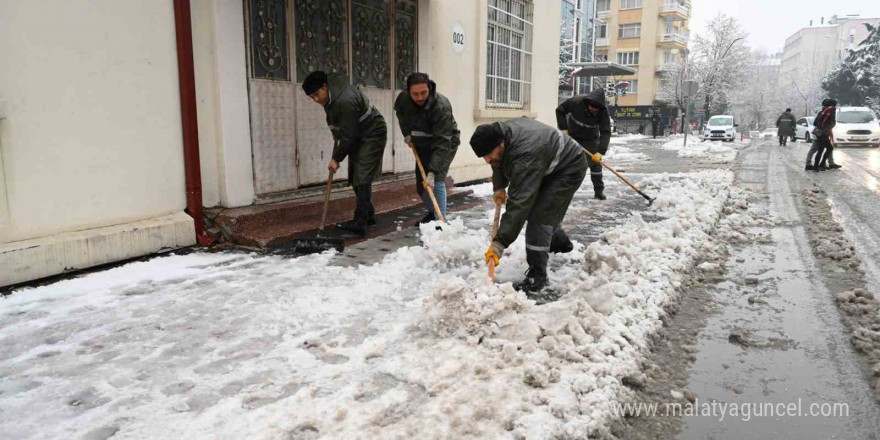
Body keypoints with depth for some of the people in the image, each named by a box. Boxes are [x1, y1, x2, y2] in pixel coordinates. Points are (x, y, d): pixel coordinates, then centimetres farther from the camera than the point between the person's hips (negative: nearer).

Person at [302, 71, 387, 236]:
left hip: (372, 135, -10)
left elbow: (348, 135, -26)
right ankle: (368, 215, 22)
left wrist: (336, 158, -19)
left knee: (361, 178, -16)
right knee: (355, 177, 12)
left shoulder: (345, 101, -31)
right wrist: (336, 135, 17)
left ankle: (360, 223, -19)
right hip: (358, 136, 10)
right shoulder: (330, 95, -2)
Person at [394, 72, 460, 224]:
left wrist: (432, 171, -44)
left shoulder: (441, 106, -36)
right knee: (421, 185, 10)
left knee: (436, 181, -20)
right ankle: (432, 213, 31)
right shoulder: (403, 99, -18)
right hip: (422, 144, 6)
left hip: (446, 143, -6)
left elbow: (441, 144, -38)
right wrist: (407, 133, -2)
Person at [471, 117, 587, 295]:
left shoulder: (525, 157, -42)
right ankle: (560, 241, 49)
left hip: (569, 167, -9)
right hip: (548, 167, 9)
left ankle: (537, 276, -12)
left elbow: (519, 203, -45)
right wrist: (499, 188, 5)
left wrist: (499, 243, -47)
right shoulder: (499, 132, -15)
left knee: (539, 215, -20)